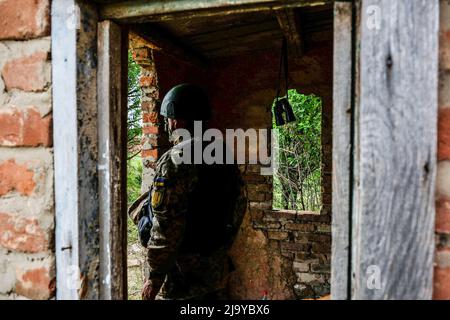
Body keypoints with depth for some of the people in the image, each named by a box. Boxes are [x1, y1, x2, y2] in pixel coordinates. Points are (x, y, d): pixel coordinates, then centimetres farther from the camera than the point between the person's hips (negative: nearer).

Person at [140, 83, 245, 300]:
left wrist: (155, 277, -13)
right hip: (218, 267, 7)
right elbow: (237, 211, 12)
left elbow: (167, 225, -20)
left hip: (184, 270, -7)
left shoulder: (175, 160, -17)